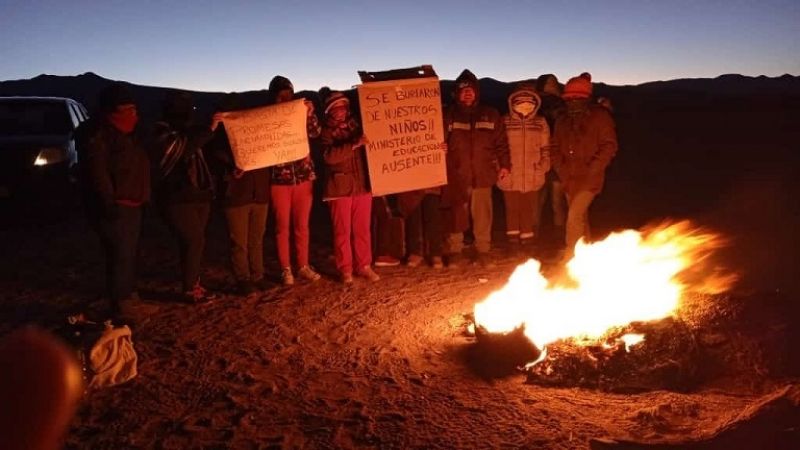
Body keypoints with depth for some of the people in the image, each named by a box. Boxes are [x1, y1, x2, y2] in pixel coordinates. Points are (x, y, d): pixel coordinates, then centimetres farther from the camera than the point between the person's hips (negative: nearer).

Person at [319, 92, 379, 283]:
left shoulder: (356, 125, 13)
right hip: (340, 187, -3)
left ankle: (364, 265, 16)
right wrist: (353, 145, -24)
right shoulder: (326, 131, 1)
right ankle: (345, 269, 9)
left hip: (362, 185, 3)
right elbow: (329, 156, -17)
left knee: (362, 228, 7)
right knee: (342, 230, 1)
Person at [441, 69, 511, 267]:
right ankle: (454, 251, 14)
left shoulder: (490, 115, 10)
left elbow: (501, 143, 12)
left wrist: (504, 164, 7)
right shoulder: (448, 116, 6)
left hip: (483, 174, 1)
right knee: (456, 215, 3)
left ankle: (483, 251, 15)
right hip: (456, 175, -1)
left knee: (483, 215, 3)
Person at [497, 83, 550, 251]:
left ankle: (527, 235, 20)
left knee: (529, 207, 6)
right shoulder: (505, 122, 0)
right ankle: (513, 235, 23)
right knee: (512, 206, 8)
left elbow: (546, 148, 12)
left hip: (532, 176, 1)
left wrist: (543, 165, 1)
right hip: (510, 175, -1)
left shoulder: (540, 123, 6)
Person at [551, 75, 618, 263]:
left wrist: (592, 170, -16)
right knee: (580, 218, 17)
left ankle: (569, 257, -10)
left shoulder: (599, 117, -6)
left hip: (589, 179, -6)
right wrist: (562, 170, 4)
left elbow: (609, 147, -9)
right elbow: (557, 148, 17)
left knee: (574, 216, -17)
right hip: (570, 180, 6)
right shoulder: (563, 120, 10)